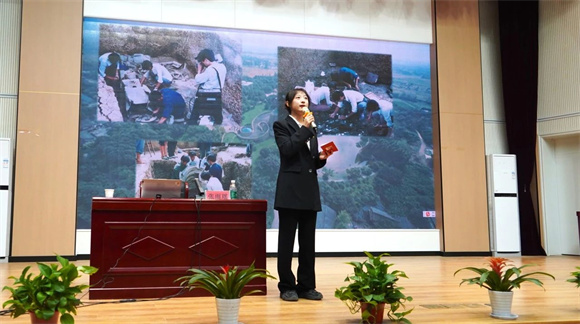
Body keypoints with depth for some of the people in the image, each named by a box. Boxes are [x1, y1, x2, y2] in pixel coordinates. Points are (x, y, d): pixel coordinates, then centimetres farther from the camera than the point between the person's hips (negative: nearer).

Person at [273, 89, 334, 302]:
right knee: (287, 240, -1)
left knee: (308, 241, 8)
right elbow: (287, 150, -16)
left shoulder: (311, 129, 20)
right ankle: (287, 286, 7)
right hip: (290, 189, -6)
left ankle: (307, 286, 15)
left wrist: (322, 158, 0)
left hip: (310, 189, 6)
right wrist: (305, 128, -13)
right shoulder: (281, 125, 2)